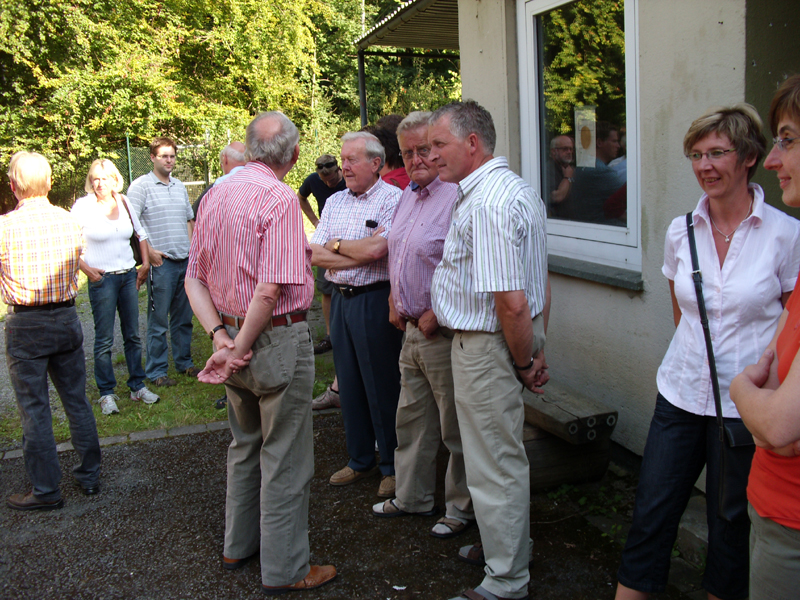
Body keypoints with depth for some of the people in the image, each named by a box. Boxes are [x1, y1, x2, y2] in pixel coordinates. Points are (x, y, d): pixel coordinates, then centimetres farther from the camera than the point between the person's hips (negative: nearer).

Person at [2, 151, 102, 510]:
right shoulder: (68, 221, -1)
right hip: (66, 318, 4)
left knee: (34, 409, 6)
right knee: (77, 400, 15)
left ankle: (46, 491, 14)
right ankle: (89, 476, 26)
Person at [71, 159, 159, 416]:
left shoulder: (124, 203, 6)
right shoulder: (83, 206, -6)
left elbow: (141, 234, 18)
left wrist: (145, 263, 11)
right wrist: (85, 268, -12)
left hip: (129, 276, 4)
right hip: (102, 279, -4)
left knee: (133, 335, 10)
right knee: (104, 339, 0)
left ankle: (137, 387, 20)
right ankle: (106, 393, 11)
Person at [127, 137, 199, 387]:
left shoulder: (180, 186, 16)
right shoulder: (141, 186, -4)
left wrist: (193, 248, 14)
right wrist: (148, 251, -15)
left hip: (185, 261, 6)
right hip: (161, 262, -6)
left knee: (183, 317, 14)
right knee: (158, 320, -1)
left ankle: (184, 362, 25)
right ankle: (156, 371, 8)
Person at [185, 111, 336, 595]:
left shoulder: (216, 195, 7)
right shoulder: (280, 198, -17)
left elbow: (194, 279, 7)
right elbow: (271, 289, -26)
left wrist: (220, 335, -2)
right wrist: (239, 349, -16)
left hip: (234, 334, 8)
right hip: (277, 340, -8)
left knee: (245, 446, 23)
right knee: (285, 460, 5)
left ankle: (239, 545, 37)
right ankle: (285, 570, 17)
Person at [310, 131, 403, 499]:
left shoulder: (393, 199, -8)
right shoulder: (334, 202, 12)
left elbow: (376, 250, -21)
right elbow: (315, 255, 4)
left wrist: (335, 245, -4)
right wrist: (359, 254, -10)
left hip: (375, 300, -7)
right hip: (340, 299, 7)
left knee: (383, 386, 1)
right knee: (349, 384, 13)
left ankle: (392, 465, 17)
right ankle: (360, 460, 28)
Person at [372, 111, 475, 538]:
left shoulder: (457, 198, -17)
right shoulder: (406, 196, 14)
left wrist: (435, 316, -20)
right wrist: (394, 303, 12)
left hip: (444, 332, -9)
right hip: (411, 329, 9)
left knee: (456, 427, 6)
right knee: (411, 419, 19)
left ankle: (461, 507, 23)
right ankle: (411, 496, 36)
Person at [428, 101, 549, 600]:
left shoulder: (485, 204, -24)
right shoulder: (518, 189, 12)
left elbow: (511, 303, -29)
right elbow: (539, 287, 16)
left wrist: (524, 361, -14)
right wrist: (536, 350, 16)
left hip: (487, 347, -11)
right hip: (513, 339, 11)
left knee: (496, 467, 3)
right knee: (509, 455, 24)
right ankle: (511, 544, 43)